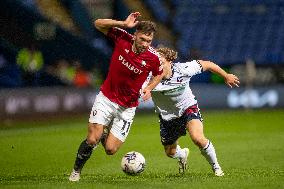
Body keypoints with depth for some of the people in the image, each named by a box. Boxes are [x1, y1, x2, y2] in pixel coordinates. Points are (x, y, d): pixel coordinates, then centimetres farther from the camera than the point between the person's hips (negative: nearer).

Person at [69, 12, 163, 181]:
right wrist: (124, 24, -25)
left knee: (110, 150, -6)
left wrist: (149, 89, -13)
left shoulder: (153, 57, -15)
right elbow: (98, 24, -11)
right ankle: (76, 171, 13)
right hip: (106, 98, 0)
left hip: (127, 107, 0)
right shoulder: (122, 38, -14)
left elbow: (159, 74, 6)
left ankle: (104, 136, 32)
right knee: (92, 140, -14)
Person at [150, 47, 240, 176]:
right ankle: (182, 155, 55)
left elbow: (206, 65, -10)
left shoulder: (183, 70, -25)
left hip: (188, 107, -2)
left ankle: (216, 167, -3)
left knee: (198, 138, -28)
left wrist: (226, 76, 2)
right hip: (167, 116, 2)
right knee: (170, 153, 15)